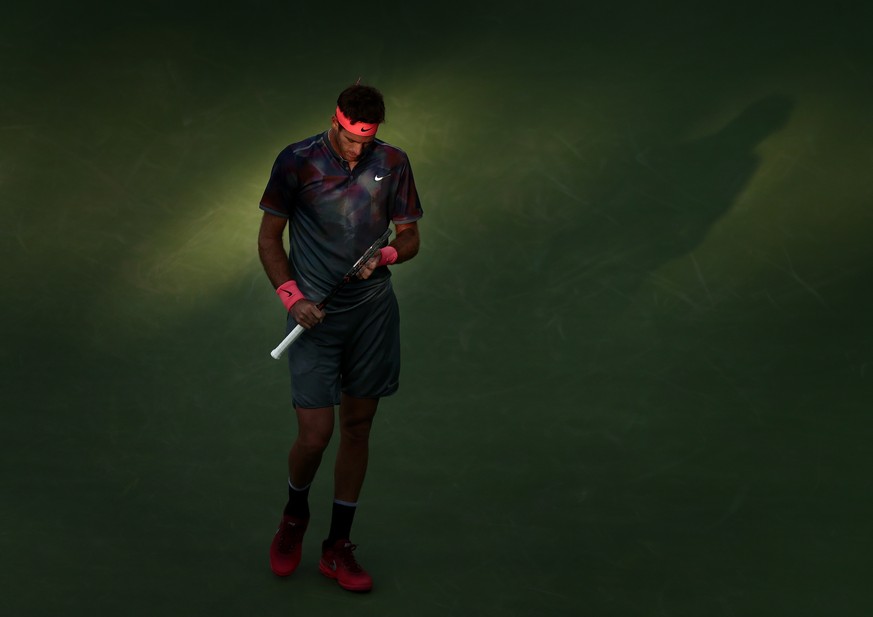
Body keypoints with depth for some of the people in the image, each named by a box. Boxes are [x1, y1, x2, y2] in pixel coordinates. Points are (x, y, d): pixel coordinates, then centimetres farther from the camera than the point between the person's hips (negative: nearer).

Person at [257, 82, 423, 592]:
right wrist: (293, 297, -10)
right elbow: (269, 237, 1)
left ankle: (339, 548, 23)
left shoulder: (393, 163, 2)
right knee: (316, 434, -7)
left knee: (358, 427, 8)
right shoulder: (296, 162, -6)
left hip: (374, 311, 3)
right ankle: (295, 515, 27)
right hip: (315, 315, -3)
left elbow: (410, 237, 9)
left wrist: (386, 255, -14)